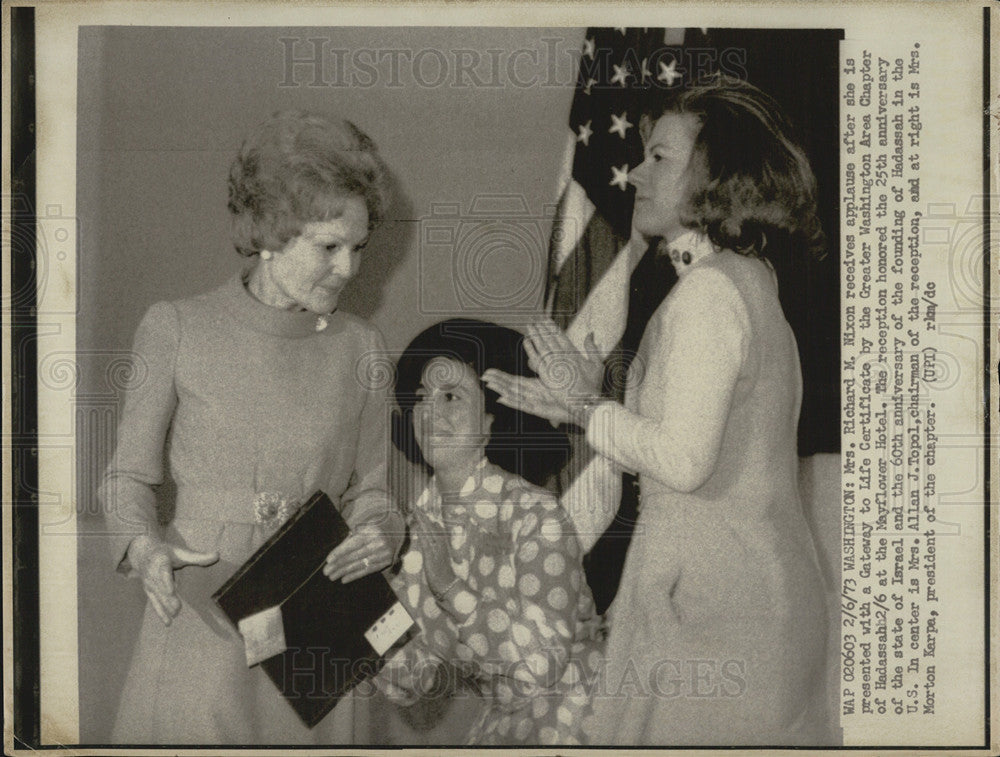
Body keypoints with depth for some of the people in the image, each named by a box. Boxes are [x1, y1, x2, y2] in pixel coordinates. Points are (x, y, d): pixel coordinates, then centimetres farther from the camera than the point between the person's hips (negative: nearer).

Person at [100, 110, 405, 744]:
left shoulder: (361, 347, 4)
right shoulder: (177, 328, -2)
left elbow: (369, 487, 10)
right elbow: (130, 475, 4)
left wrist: (382, 534, -11)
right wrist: (144, 547, -15)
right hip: (198, 625, -2)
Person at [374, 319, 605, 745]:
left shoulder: (535, 514, -16)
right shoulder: (417, 526, -1)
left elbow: (543, 665, -24)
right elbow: (406, 690, -1)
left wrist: (450, 587, -27)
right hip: (498, 720, 4)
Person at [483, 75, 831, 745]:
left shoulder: (708, 292, -16)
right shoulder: (747, 280, 14)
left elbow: (683, 459, -22)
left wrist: (587, 406, -8)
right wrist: (580, 406, 10)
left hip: (710, 605, -9)